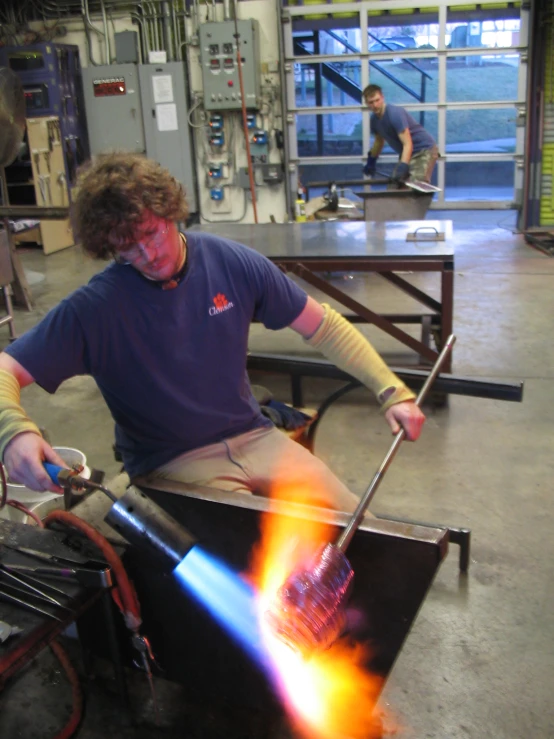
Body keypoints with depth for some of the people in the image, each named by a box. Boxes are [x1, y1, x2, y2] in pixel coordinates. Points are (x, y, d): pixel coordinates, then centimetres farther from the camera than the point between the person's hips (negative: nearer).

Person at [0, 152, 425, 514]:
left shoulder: (232, 264, -7)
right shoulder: (95, 308, -15)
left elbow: (324, 327, 0)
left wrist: (391, 390, -8)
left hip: (252, 437, 4)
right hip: (170, 464, -3)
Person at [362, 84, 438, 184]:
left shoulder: (395, 113, -26)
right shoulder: (374, 119, -2)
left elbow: (407, 144, -32)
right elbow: (379, 141, 20)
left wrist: (402, 167, -44)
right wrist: (371, 161, 25)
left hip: (425, 150, -8)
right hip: (406, 153, 8)